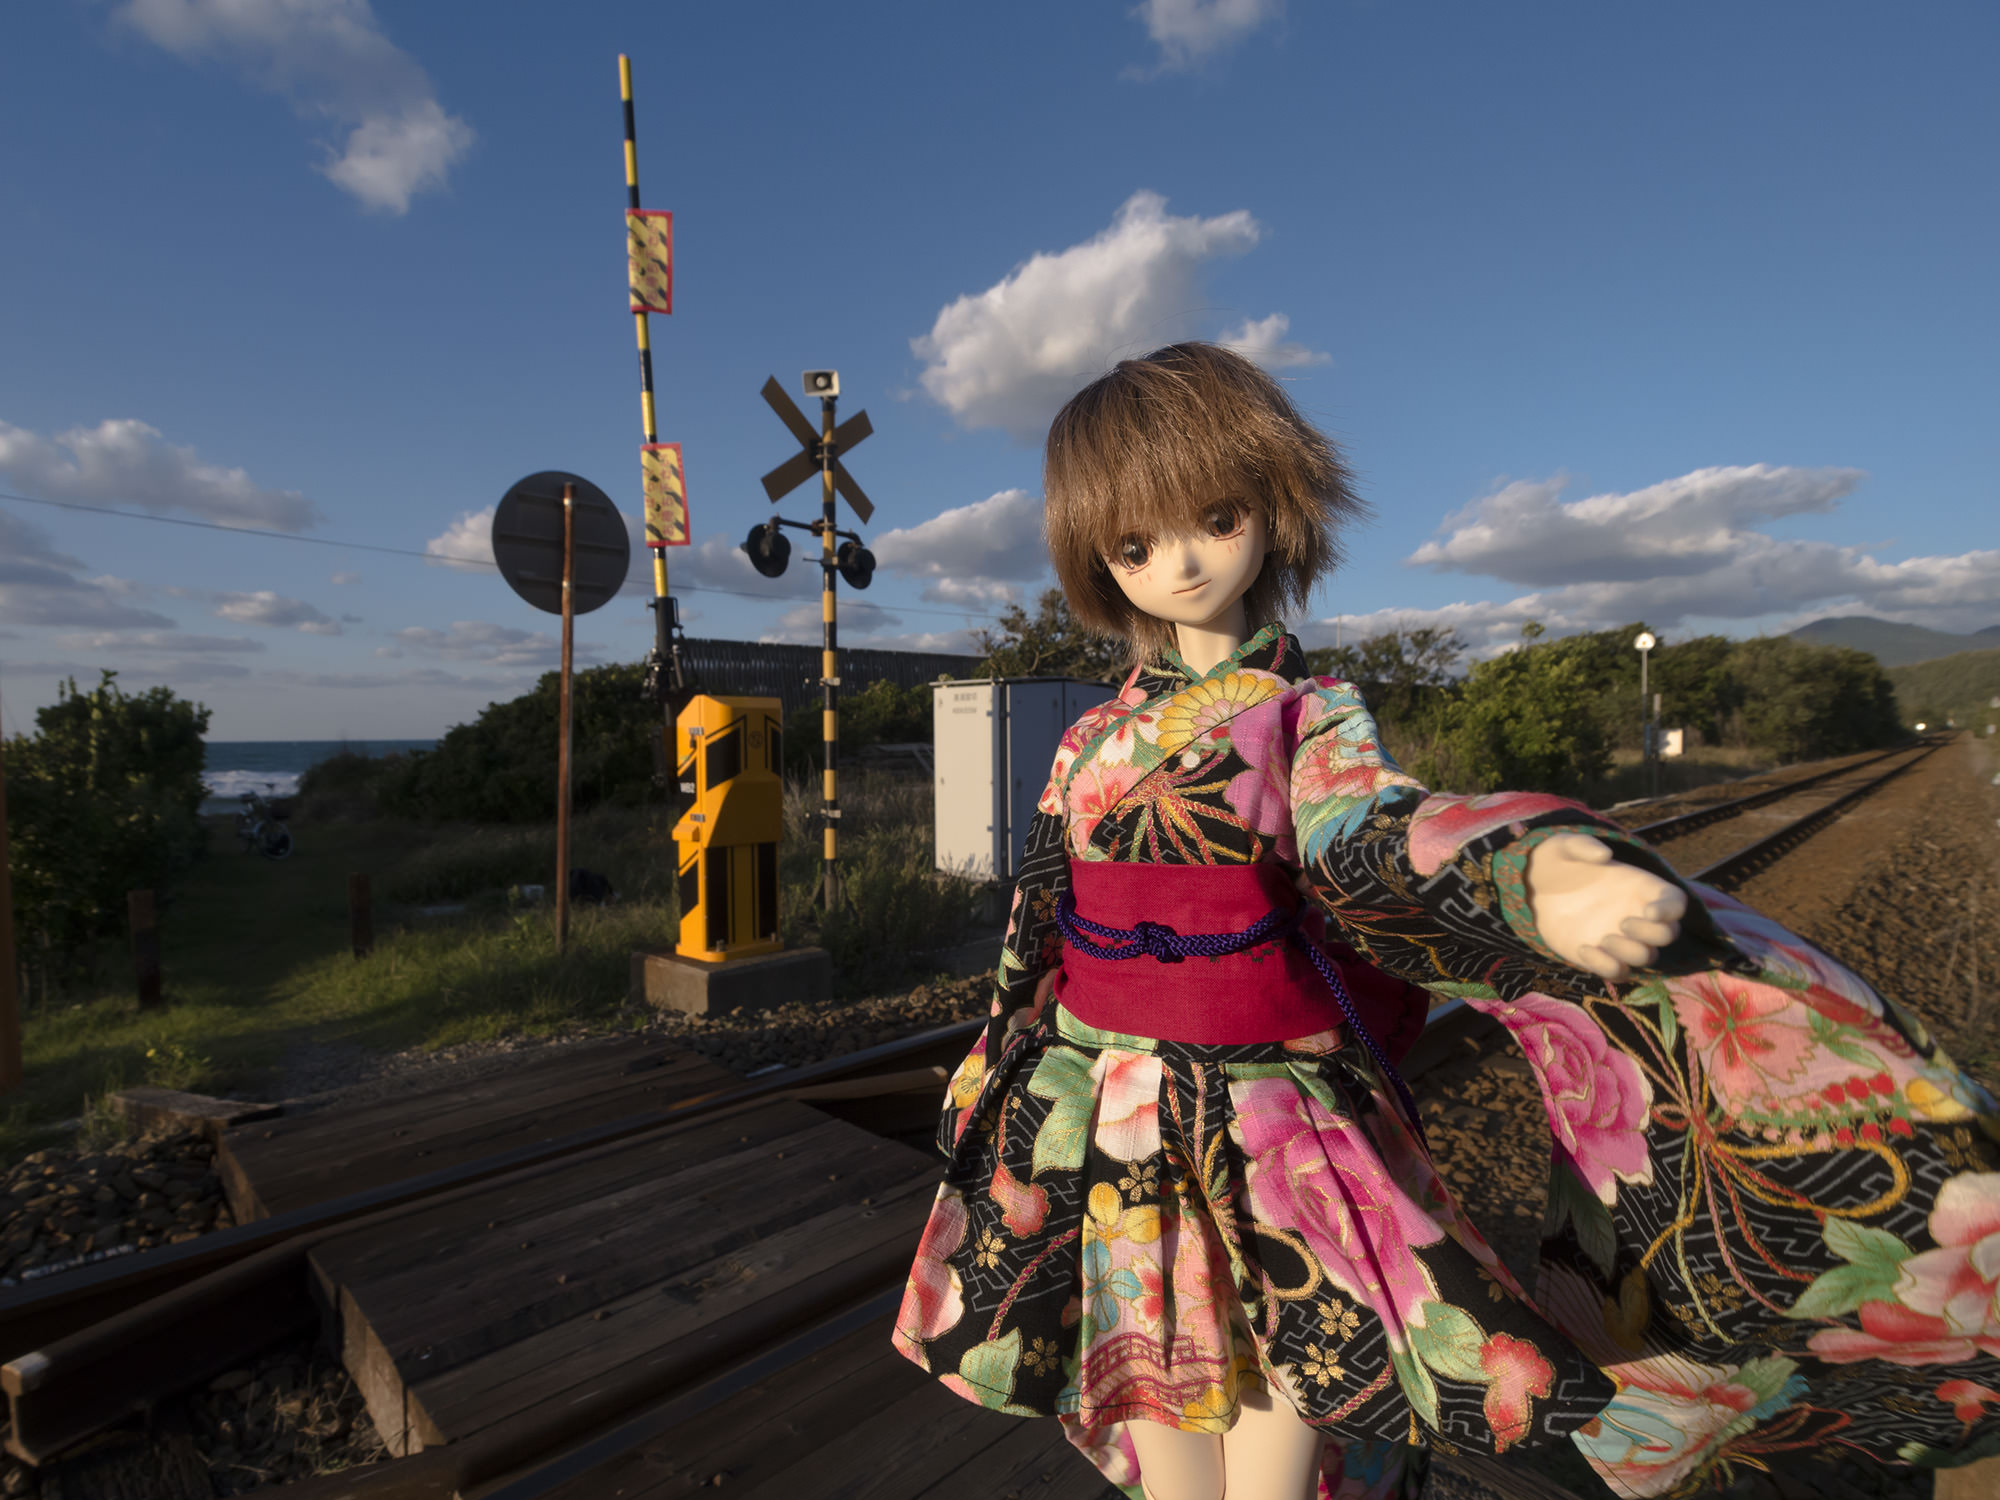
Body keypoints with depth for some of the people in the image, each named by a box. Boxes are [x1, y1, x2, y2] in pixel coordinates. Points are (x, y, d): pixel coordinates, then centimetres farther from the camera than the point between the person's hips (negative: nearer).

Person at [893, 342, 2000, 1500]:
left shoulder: (1309, 718, -6)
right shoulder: (1092, 742, 5)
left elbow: (1372, 836, -28)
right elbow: (1036, 945, 13)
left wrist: (1536, 874, -49)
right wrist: (993, 1102, 21)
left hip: (1269, 1149, -4)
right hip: (1120, 1158, 4)